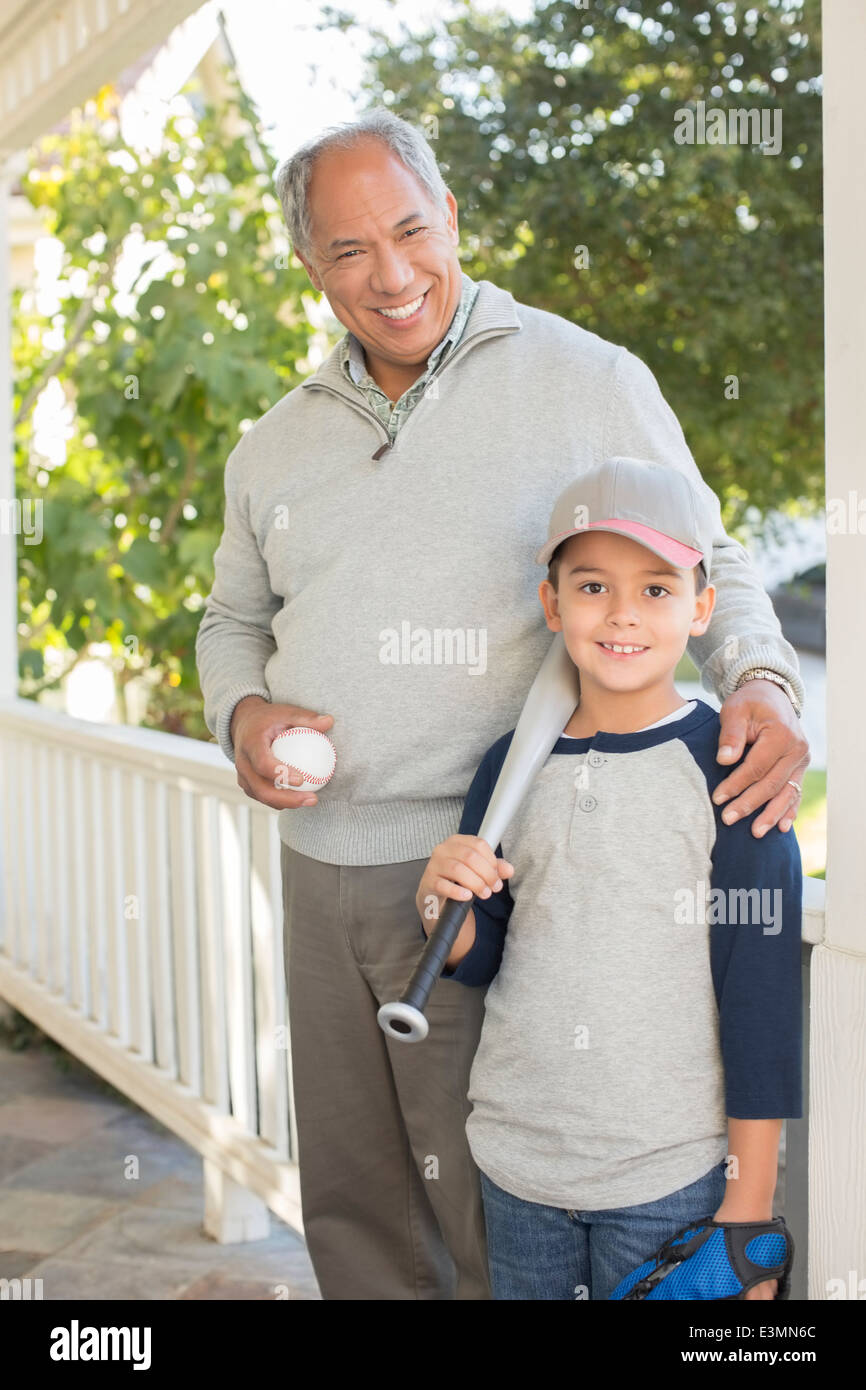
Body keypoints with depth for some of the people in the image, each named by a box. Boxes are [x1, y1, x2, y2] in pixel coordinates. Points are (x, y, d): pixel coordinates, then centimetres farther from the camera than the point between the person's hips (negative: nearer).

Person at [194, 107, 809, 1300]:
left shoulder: (586, 382, -4)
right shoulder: (276, 447, 11)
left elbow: (706, 565, 3)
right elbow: (233, 620, 22)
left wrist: (761, 681, -18)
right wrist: (243, 713, 0)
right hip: (320, 864, 6)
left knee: (491, 1219, 3)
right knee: (351, 1203, 17)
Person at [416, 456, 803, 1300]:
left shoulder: (725, 769, -10)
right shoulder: (513, 765, 2)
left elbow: (762, 999, -8)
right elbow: (475, 964, 10)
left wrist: (748, 1209, -7)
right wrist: (442, 902, -12)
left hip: (671, 1176, -3)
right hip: (515, 1165, 4)